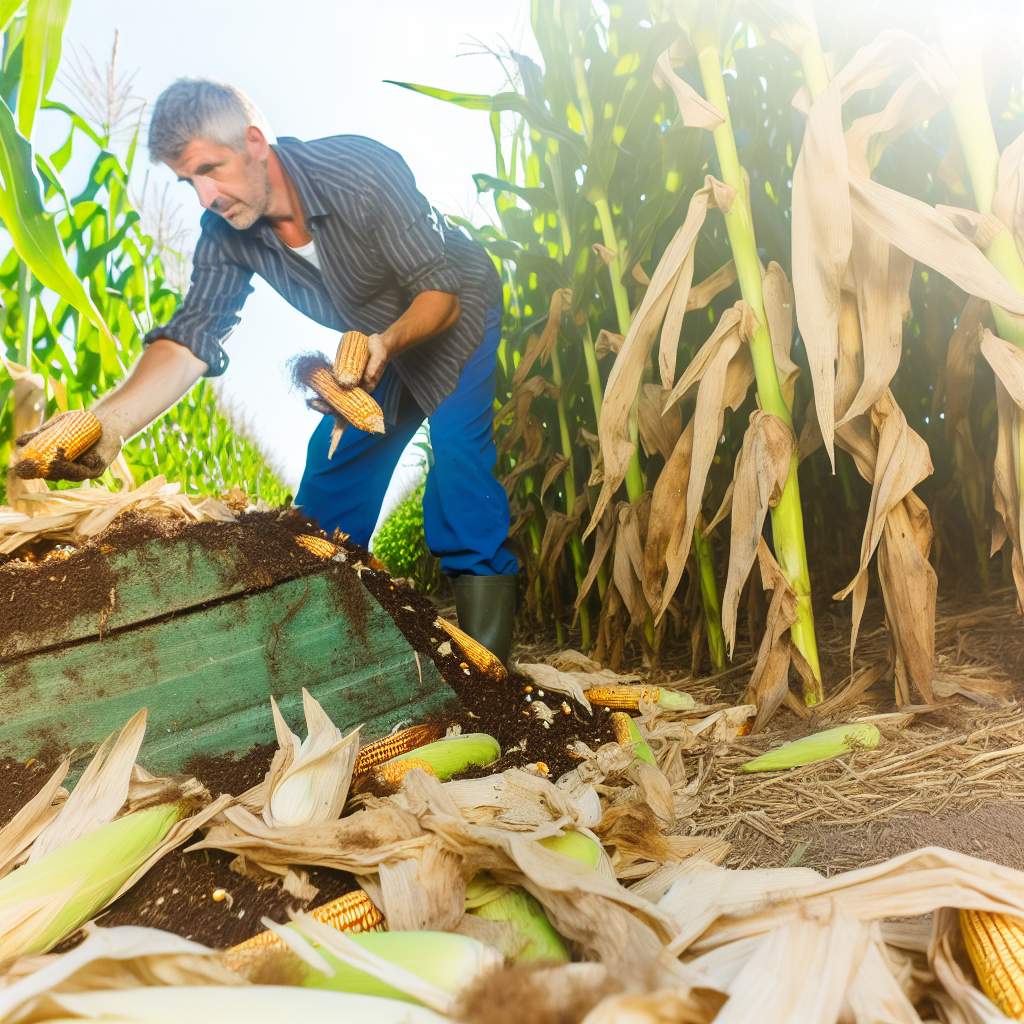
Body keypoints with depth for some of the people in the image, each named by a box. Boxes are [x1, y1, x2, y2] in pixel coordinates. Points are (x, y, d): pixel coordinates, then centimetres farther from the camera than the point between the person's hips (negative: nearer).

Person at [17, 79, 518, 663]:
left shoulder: (363, 172, -30)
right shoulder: (226, 234, -15)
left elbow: (442, 290, -28)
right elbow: (192, 336, -25)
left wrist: (389, 342, -49)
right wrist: (111, 420, -41)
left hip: (456, 314, -6)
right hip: (375, 343, 6)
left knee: (457, 447, -24)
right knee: (331, 476, 3)